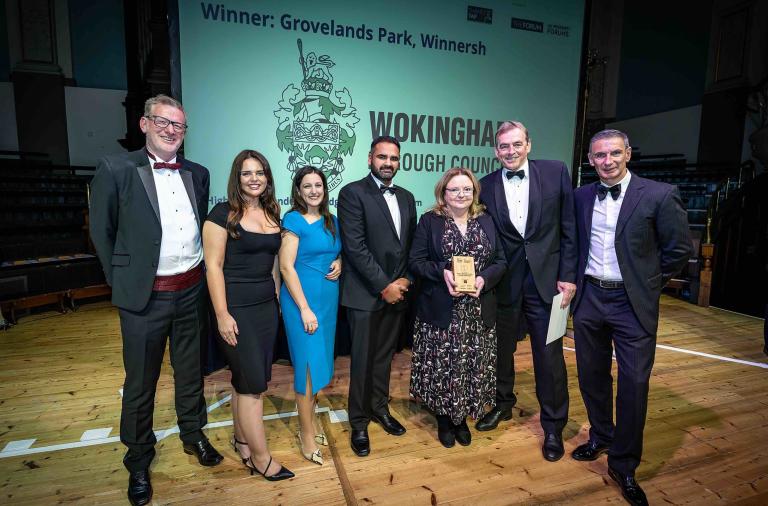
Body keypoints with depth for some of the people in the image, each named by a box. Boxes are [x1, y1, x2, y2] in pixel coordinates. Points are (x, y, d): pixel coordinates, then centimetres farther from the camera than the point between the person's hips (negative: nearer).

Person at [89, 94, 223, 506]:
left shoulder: (197, 174, 6)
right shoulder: (115, 169, -6)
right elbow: (101, 232, -1)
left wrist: (198, 270, 11)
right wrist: (123, 282, 1)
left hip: (191, 290, 4)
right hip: (144, 295, -3)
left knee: (191, 370, 19)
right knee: (140, 380, 11)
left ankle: (193, 434, 40)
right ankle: (139, 459, 32)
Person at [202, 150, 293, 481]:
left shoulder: (272, 214, 8)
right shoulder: (223, 213, -9)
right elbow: (213, 266, -12)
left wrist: (278, 298, 10)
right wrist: (222, 315, -15)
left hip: (267, 305, 6)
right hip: (237, 308, -6)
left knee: (248, 379, 15)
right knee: (253, 382, 0)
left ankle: (241, 438, 33)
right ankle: (260, 457, 15)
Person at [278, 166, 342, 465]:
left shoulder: (331, 221, 9)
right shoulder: (294, 220, -10)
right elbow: (286, 267, -14)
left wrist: (339, 263, -2)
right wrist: (305, 309, -17)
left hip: (328, 299, 6)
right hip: (301, 299, -6)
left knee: (319, 360, 14)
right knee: (308, 363, 0)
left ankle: (310, 421, 31)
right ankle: (306, 434, 16)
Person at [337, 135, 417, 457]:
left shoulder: (406, 198, 12)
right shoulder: (352, 193, -8)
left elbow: (412, 245, 13)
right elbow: (355, 246, -16)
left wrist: (405, 280, -2)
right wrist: (384, 286, -15)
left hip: (397, 292, 6)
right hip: (365, 294, -5)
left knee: (385, 357, 17)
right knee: (363, 360, 6)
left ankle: (380, 408, 36)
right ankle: (359, 422, 24)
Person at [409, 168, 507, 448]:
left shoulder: (486, 221, 8)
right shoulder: (429, 221, 0)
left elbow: (500, 261, 6)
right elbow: (415, 261, -4)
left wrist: (483, 278, -13)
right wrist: (443, 272, -20)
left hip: (478, 311, 3)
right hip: (441, 311, -3)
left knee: (473, 365, 11)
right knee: (442, 366, 7)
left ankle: (462, 417, 33)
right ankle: (443, 418, 29)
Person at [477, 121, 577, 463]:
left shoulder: (555, 172, -2)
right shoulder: (486, 186, 1)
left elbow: (568, 227, -1)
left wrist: (567, 275, -5)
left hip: (546, 279, -1)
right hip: (504, 281, 2)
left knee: (549, 355, 5)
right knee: (501, 348, 16)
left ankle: (553, 427, 25)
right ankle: (503, 404, 41)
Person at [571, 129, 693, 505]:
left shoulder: (659, 195, -9)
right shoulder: (581, 197, 3)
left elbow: (680, 248, -2)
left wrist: (649, 283, 1)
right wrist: (577, 277, 9)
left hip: (632, 304, -3)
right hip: (589, 298, 4)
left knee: (633, 385, 3)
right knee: (592, 376, 16)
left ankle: (623, 465, 21)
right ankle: (601, 437, 39)